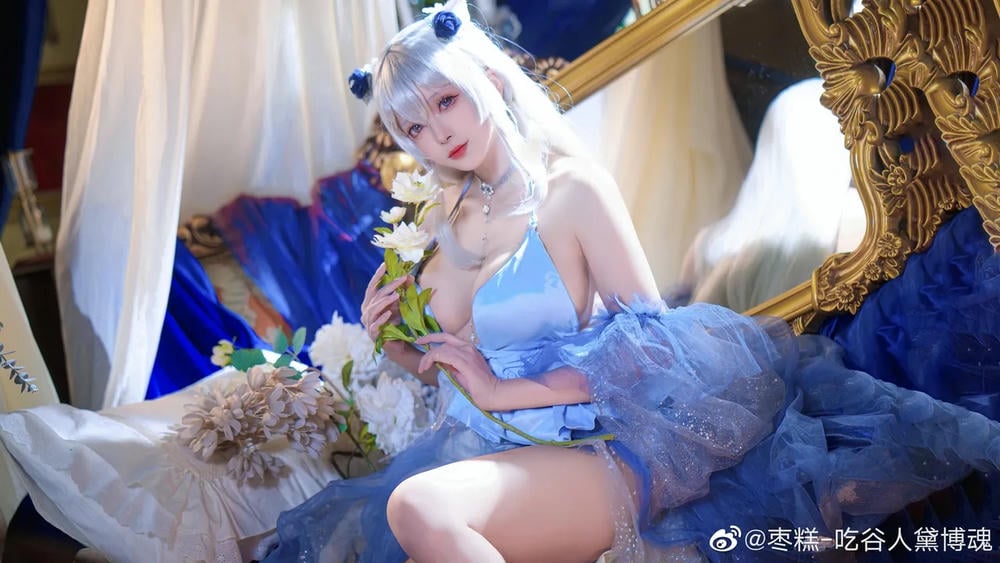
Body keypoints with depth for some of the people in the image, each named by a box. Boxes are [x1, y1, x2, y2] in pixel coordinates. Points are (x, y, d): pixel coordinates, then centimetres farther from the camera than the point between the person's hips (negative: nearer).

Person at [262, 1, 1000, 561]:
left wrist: (504, 391, -13)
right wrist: (394, 343, 2)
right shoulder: (445, 225, 12)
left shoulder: (568, 188, -5)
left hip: (577, 445, -6)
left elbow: (651, 342, -12)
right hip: (476, 451, 6)